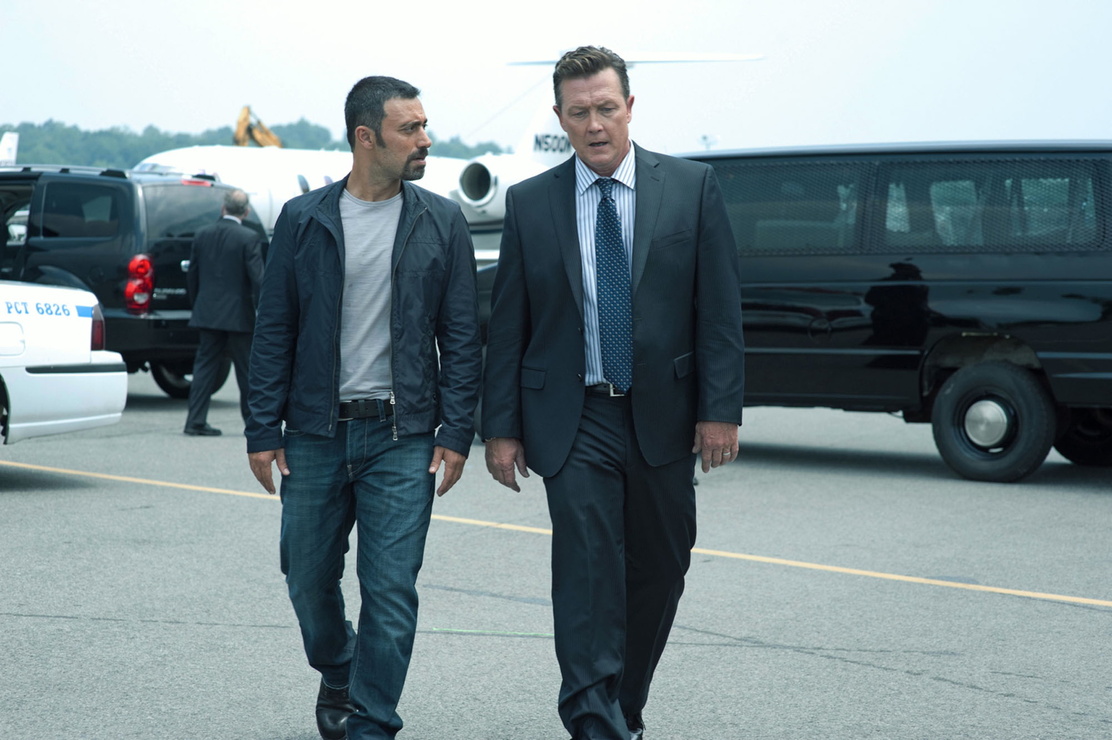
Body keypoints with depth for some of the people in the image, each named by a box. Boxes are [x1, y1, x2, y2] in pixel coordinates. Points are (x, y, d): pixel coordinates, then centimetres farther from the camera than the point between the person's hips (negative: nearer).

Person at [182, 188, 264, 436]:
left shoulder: (202, 235, 4)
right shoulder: (250, 238, -11)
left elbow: (191, 276, 10)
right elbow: (257, 279, -14)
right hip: (238, 316, -4)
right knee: (247, 370, 6)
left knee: (205, 366, 9)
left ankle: (196, 421, 5)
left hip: (208, 313, 4)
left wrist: (197, 306, 22)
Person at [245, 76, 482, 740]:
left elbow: (462, 336, 4)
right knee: (310, 579, 11)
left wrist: (456, 432, -3)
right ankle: (338, 674, 40)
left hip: (403, 438, -1)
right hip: (316, 434, 1)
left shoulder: (442, 223, 3)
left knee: (391, 591, -6)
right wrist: (264, 430, 0)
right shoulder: (304, 220, 3)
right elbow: (274, 332, 5)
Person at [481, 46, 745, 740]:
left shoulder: (693, 187, 2)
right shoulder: (530, 203, 3)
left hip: (663, 416, 2)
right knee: (587, 571, -12)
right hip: (575, 421, -1)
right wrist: (501, 425, 1)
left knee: (660, 572, 10)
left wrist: (721, 409, -7)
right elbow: (507, 325, 5)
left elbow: (721, 306, 0)